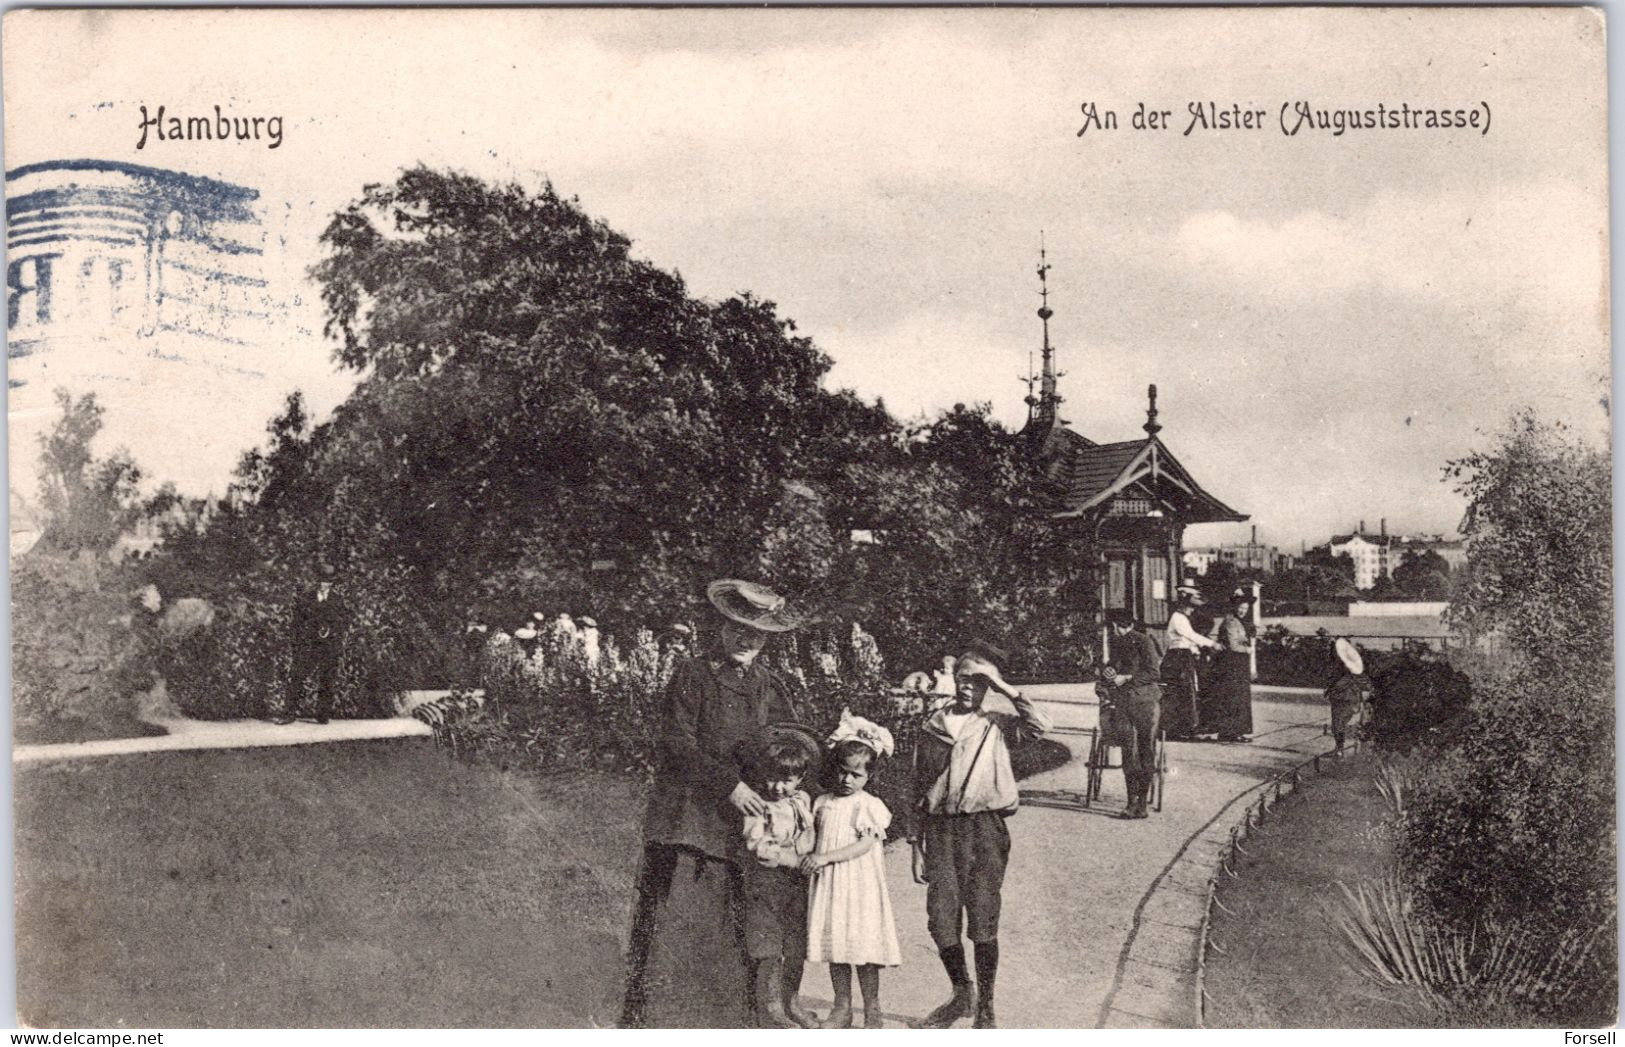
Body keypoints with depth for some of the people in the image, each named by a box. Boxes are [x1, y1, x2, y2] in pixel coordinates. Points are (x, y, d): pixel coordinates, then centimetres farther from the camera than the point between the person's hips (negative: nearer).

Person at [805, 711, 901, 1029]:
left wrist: (825, 857, -20)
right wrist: (810, 859, -3)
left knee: (863, 947, -2)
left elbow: (864, 845, -14)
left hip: (859, 886, -5)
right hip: (828, 884, 5)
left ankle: (872, 1009, 11)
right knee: (834, 945, 9)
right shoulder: (822, 803, 9)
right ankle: (842, 1007, 22)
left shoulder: (868, 806, -7)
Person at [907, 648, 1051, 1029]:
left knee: (983, 922, -2)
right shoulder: (931, 727, 10)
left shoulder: (996, 725, 2)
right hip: (941, 828, 3)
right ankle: (962, 994, 26)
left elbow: (1039, 727, -18)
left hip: (983, 826, -3)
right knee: (940, 919, 1)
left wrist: (1006, 688, -15)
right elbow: (919, 789, 13)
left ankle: (985, 1009, 13)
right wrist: (915, 844, 10)